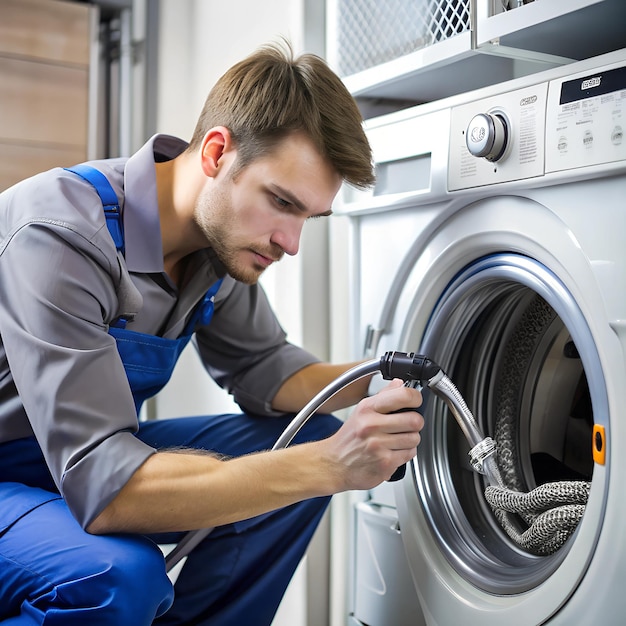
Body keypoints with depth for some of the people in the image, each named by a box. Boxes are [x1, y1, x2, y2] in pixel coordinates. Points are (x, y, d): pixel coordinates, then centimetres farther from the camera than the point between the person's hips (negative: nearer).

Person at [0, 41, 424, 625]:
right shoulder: (57, 235, -31)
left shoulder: (224, 236, -7)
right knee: (120, 576, -37)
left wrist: (373, 383, -14)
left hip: (92, 451, 8)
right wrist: (329, 467, -38)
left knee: (310, 437, -3)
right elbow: (104, 490, -36)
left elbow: (259, 369, 6)